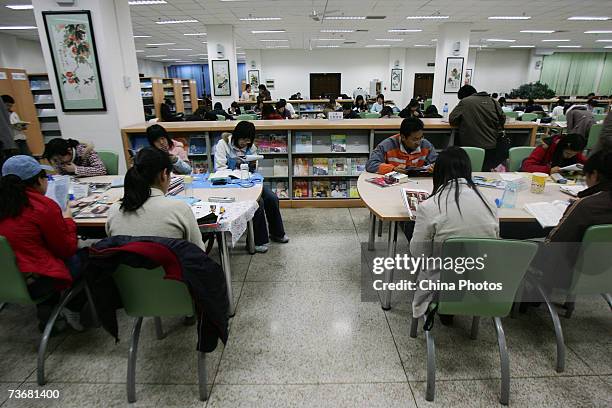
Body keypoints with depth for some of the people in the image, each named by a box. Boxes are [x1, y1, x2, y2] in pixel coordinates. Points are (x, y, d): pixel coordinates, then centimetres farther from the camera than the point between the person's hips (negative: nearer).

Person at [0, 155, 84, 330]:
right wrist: (67, 220, 7)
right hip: (32, 283, -7)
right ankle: (74, 311, 24)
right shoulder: (45, 206, -17)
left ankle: (46, 311, 24)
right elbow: (67, 250, -6)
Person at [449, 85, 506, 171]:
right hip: (492, 146, 4)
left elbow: (452, 120, -3)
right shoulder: (492, 101, 10)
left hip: (471, 146, -4)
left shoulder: (464, 102, 0)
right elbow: (502, 119, 11)